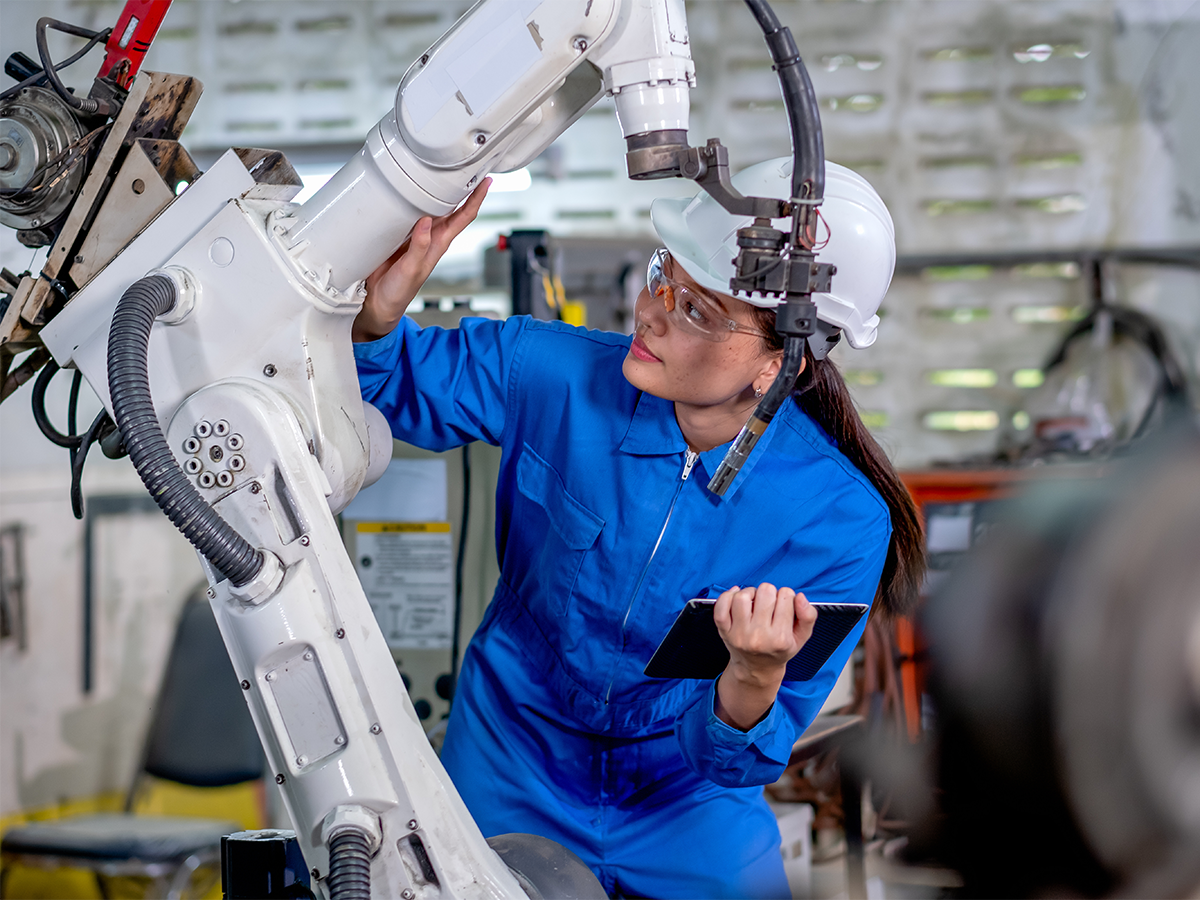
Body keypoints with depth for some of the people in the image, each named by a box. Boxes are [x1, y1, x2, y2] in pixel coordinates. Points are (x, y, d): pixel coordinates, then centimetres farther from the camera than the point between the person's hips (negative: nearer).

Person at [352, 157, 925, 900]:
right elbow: (390, 381, 1)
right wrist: (379, 307, -22)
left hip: (687, 806, 0)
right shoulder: (554, 372, -15)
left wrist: (755, 678, -40)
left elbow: (731, 758, -17)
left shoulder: (843, 520, -19)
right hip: (510, 777, 1)